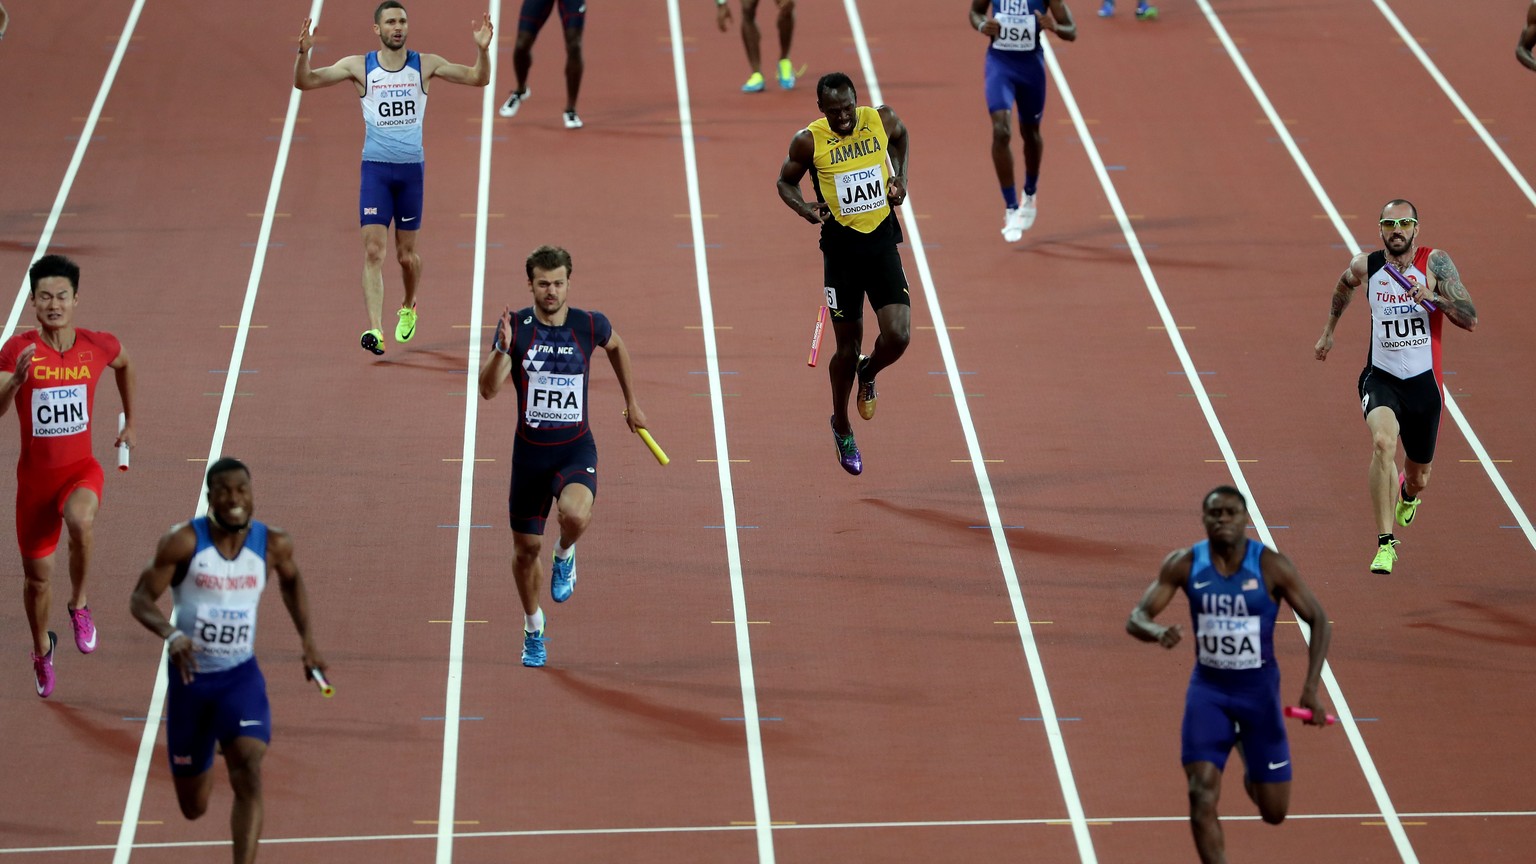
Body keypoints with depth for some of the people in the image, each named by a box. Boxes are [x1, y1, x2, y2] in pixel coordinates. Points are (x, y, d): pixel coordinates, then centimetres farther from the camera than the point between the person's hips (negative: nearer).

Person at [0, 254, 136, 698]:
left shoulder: (99, 346, -6)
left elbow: (124, 364, 19)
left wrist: (130, 423, 23)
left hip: (81, 469, 0)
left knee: (81, 522, -35)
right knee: (37, 576, 10)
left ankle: (79, 605, -9)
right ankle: (42, 648, 41)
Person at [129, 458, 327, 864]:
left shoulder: (273, 544, -6)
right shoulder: (183, 542, -15)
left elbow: (291, 582, 17)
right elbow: (141, 598, -13)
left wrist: (307, 639, 7)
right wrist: (170, 634, -33)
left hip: (241, 675, 1)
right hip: (190, 675, -1)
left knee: (249, 773, -25)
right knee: (193, 808, 13)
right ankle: (202, 768, 53)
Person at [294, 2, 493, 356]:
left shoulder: (425, 65, 1)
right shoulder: (359, 66, -2)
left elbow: (478, 78, -1)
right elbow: (304, 82, -5)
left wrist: (483, 49, -20)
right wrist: (303, 53, -24)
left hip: (412, 168, 1)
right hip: (375, 168, -1)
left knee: (406, 253, 11)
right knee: (373, 250, -13)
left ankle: (408, 308, 40)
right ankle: (375, 330, -20)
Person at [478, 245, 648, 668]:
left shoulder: (590, 325, -6)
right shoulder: (515, 326, -8)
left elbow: (617, 347, 19)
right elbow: (489, 390, -16)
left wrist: (632, 402, 23)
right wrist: (502, 349, -32)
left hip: (576, 449, -1)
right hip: (529, 452, 1)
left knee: (575, 514, -33)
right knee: (526, 549, 9)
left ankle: (565, 554, 5)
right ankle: (533, 629, 35)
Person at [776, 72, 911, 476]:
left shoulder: (882, 120, -6)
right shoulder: (808, 141, -12)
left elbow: (900, 137, 19)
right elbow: (785, 181, 5)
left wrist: (901, 177, 4)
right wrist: (805, 208, -15)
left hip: (882, 240, 2)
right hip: (841, 245, -2)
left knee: (898, 336, -12)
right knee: (848, 347, 5)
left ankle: (868, 373, 25)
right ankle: (841, 427, 30)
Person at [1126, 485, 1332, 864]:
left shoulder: (1271, 566, -14)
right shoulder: (1184, 564, -9)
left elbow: (1318, 621, -7)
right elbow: (1136, 619, -7)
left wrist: (1310, 688, -16)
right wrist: (1158, 633, -32)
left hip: (1259, 690, -1)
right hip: (1207, 688, 1)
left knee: (1274, 812, 7)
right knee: (1201, 795, -16)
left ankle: (1248, 758, 44)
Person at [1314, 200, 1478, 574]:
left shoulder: (1435, 263, -9)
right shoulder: (1366, 266, -2)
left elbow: (1470, 320, -13)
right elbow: (1345, 284, 24)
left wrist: (1434, 297, -28)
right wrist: (1328, 331, 29)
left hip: (1423, 382, 0)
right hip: (1381, 378, 0)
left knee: (1418, 478, 15)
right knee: (1383, 442, -31)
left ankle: (1407, 495, 56)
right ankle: (1385, 543, -27)